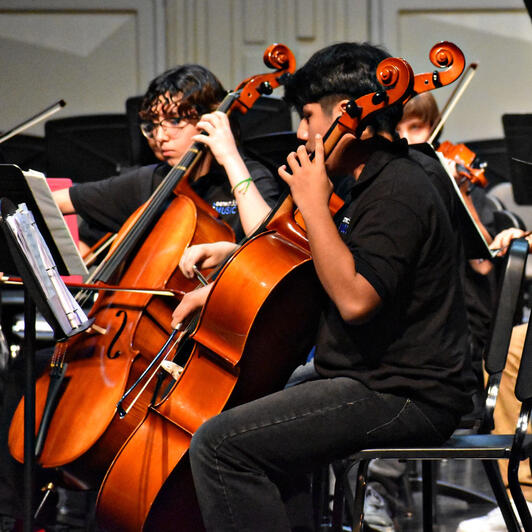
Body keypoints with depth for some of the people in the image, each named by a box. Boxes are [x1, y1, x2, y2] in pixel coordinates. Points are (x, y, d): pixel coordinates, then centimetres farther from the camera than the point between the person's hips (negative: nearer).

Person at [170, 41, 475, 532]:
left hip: (405, 400, -11)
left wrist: (314, 203, -20)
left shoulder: (398, 192, -17)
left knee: (220, 443, -21)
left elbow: (353, 297, -28)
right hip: (380, 382, 11)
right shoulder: (378, 183, 17)